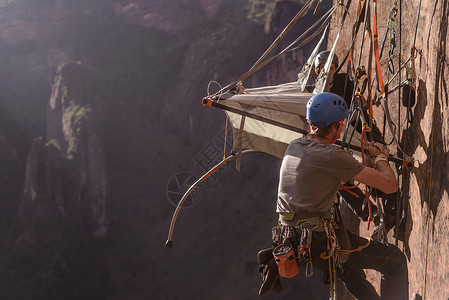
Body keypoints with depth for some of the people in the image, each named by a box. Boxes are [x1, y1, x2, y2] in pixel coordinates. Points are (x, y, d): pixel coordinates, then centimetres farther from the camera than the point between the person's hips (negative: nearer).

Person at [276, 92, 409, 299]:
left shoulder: (293, 146, 6)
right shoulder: (333, 156, -18)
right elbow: (390, 185, -14)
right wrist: (379, 157, 5)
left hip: (291, 241, 9)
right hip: (320, 242, -9)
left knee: (350, 270, 37)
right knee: (396, 260, 8)